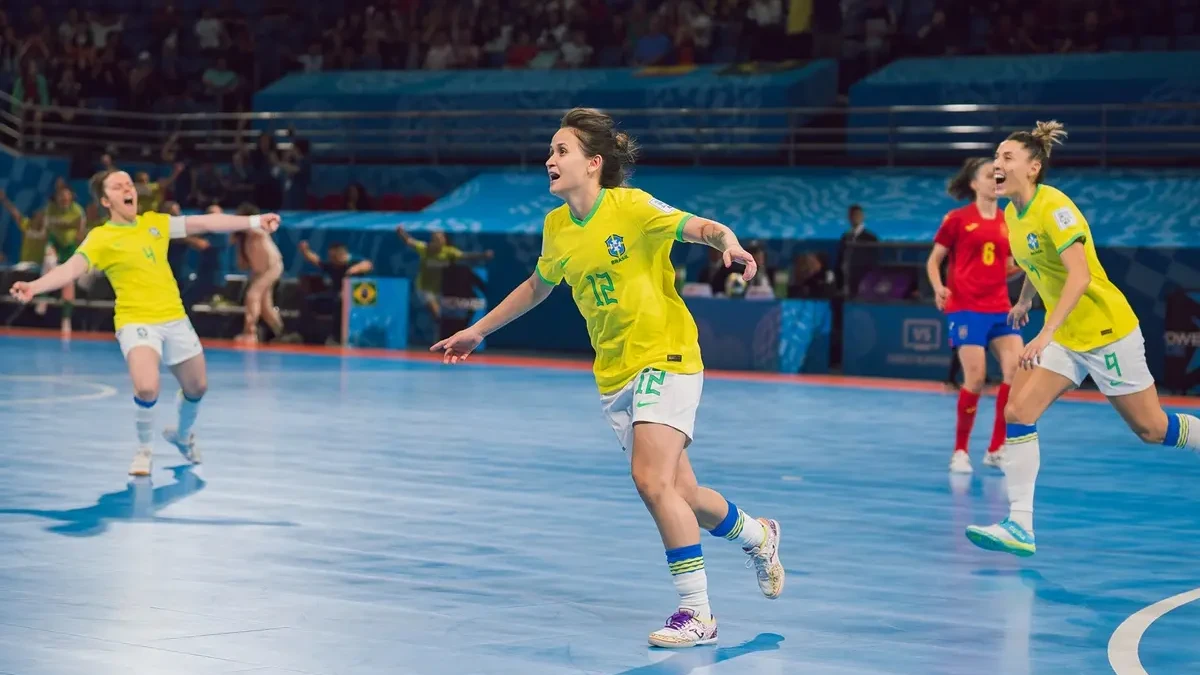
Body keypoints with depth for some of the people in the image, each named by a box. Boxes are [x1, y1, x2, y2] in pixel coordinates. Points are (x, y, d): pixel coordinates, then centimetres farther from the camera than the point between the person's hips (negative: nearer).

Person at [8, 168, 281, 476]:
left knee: (197, 386, 15)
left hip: (175, 319, 5)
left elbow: (205, 223, 9)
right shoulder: (100, 238, -8)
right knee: (146, 388, -27)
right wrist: (34, 286, -40)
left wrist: (255, 222, 8)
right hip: (136, 322, -5)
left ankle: (182, 435, 49)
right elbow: (70, 269, -21)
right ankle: (144, 450, 2)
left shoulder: (155, 222, 6)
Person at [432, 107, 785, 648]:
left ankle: (697, 612, -10)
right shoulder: (556, 226, 5)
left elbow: (702, 227, -21)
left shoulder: (630, 206, -13)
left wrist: (729, 244, -43)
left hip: (666, 357, -6)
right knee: (681, 495, 9)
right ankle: (756, 535, 40)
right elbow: (536, 287, 22)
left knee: (651, 479, -21)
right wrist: (476, 332, 26)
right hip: (614, 375, 6)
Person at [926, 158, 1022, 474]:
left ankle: (996, 450, 2)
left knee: (1017, 371, -10)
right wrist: (938, 288, -13)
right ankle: (960, 451, 6)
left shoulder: (1008, 222, 11)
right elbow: (933, 260, 4)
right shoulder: (957, 219, -1)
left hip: (1000, 307, 5)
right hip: (966, 308, -5)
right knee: (975, 378, -12)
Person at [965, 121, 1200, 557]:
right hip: (1064, 337, 7)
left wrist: (1045, 335, -40)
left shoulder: (1054, 207, -22)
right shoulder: (1012, 214, 2)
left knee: (1150, 429, 5)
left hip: (1107, 332, -7)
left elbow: (1080, 275, -32)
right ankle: (1020, 527, -11)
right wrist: (1024, 300, 31)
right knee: (1016, 413, -11)